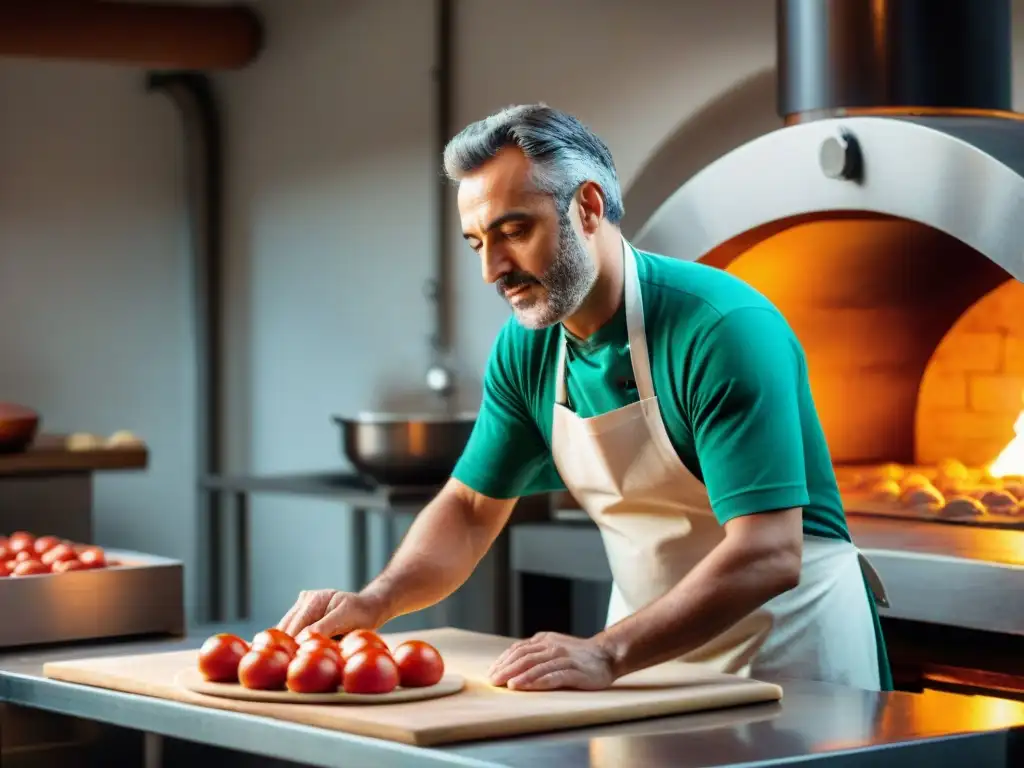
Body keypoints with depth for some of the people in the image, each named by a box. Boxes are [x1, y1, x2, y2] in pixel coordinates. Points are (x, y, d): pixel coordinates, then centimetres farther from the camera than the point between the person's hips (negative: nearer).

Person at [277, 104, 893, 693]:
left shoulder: (726, 329, -22)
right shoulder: (526, 347, -1)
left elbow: (767, 556, -28)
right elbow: (472, 507, 8)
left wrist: (607, 655, -36)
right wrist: (375, 602, -10)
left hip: (789, 645, -6)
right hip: (652, 645, 6)